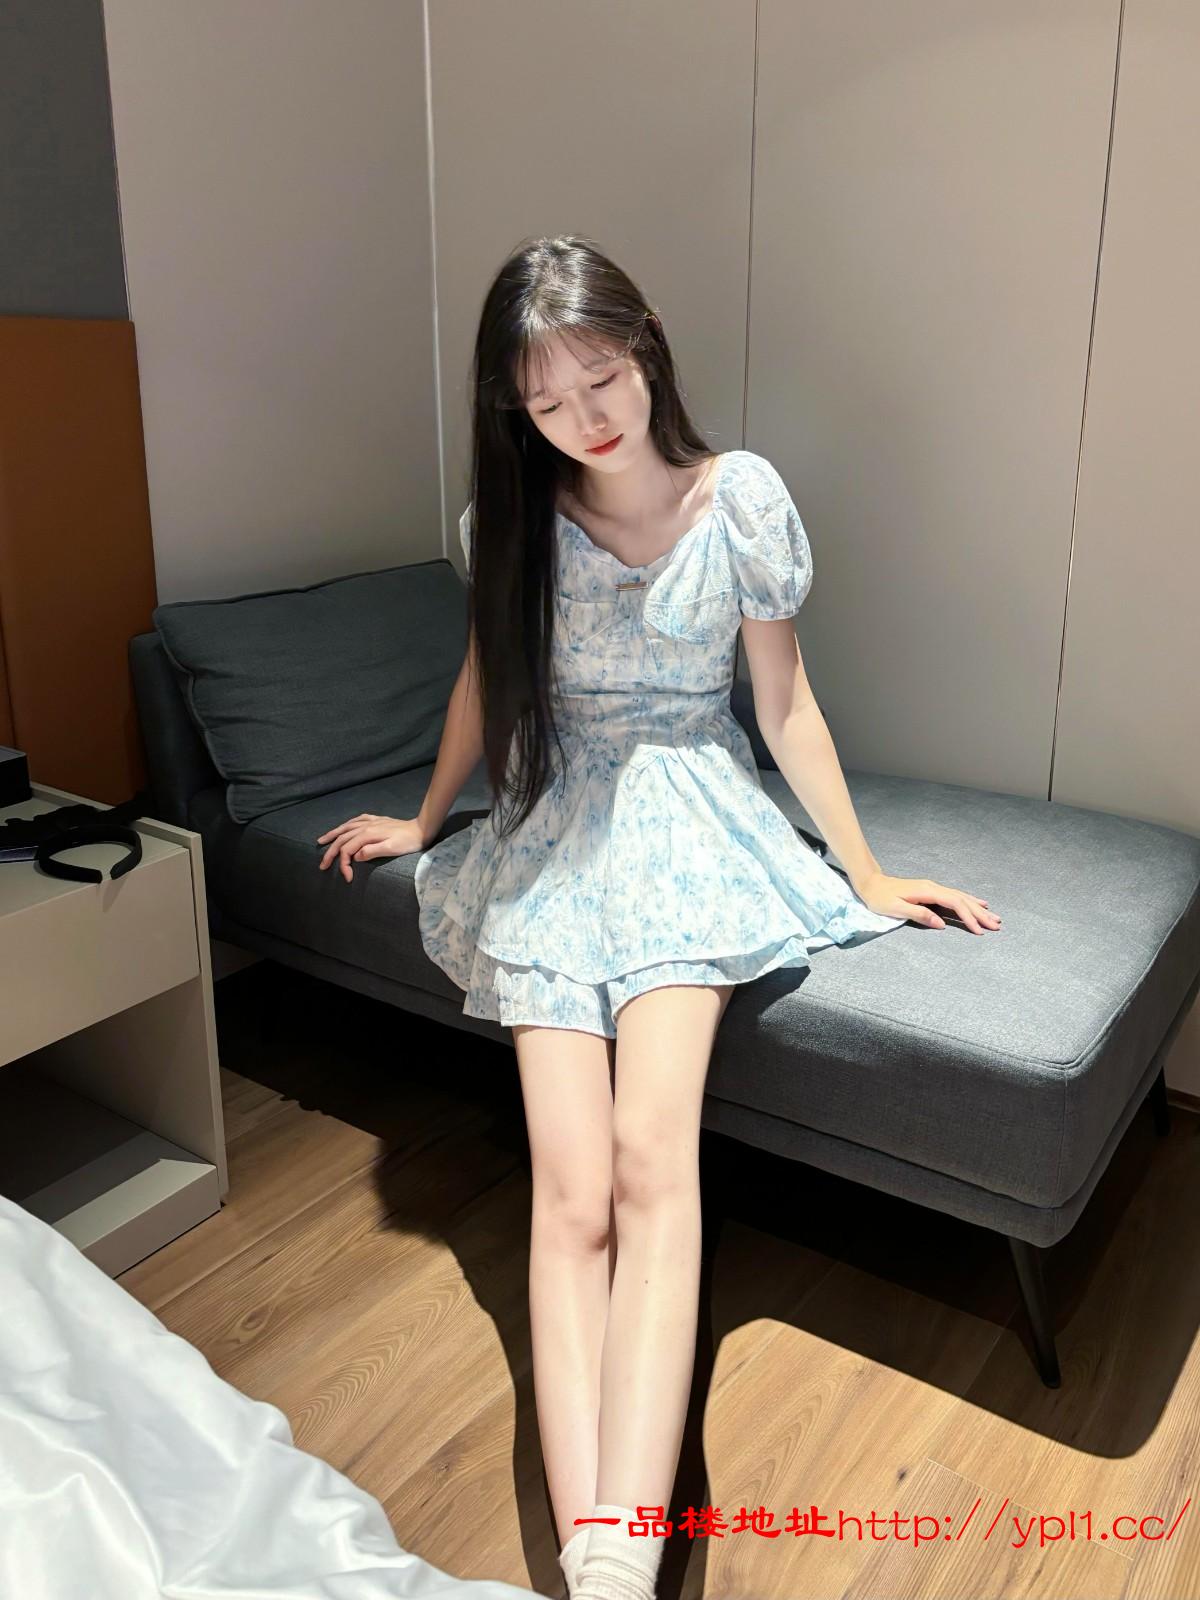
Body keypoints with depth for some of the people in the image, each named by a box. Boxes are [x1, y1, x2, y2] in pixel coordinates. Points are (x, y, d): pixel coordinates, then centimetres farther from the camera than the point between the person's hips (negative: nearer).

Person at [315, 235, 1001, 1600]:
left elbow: (786, 704, 5)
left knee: (651, 1163, -27)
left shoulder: (740, 497, -1)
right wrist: (424, 822, 29)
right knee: (572, 1197, -19)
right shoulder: (514, 515, 4)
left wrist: (864, 872, 5)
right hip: (554, 835, 2)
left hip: (688, 822, -1)